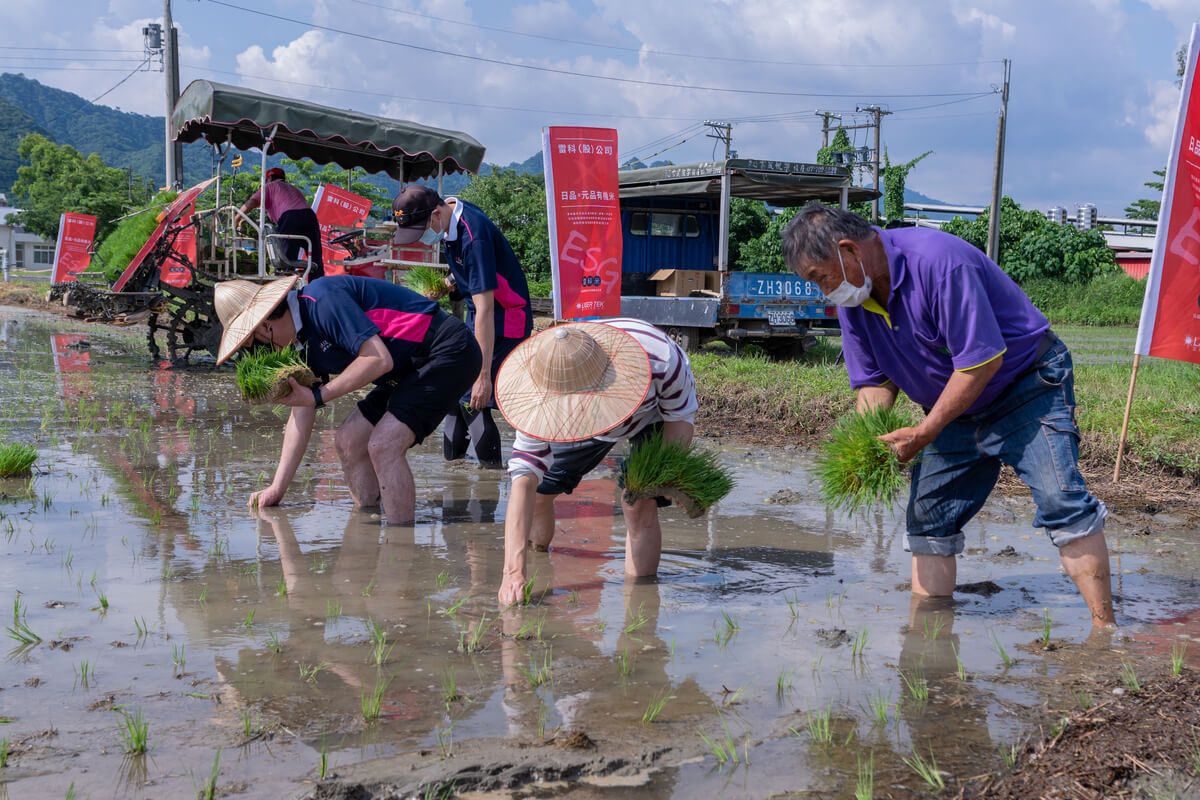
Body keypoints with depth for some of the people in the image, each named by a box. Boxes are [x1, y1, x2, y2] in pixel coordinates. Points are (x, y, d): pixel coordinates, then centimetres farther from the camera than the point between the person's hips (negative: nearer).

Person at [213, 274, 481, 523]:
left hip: (448, 352, -10)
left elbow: (379, 359, -26)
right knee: (348, 441, 9)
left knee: (383, 444, -20)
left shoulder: (323, 300, -21)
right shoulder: (304, 341, 9)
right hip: (411, 369, 10)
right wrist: (277, 488, 12)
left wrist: (317, 396, -20)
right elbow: (301, 415, 14)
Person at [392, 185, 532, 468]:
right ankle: (451, 465, 21)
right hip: (474, 320, 10)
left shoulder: (474, 238, -30)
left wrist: (484, 375, -33)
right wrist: (451, 283, 3)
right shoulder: (452, 216, -2)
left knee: (473, 402, -15)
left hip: (503, 320, -10)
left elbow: (485, 310, -33)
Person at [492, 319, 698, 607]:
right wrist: (513, 570, -49)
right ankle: (539, 553, 36)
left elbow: (681, 415, -22)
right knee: (538, 490, 3)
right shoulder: (543, 397, -38)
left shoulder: (660, 359, -44)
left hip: (656, 412, -2)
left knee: (640, 506, -23)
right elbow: (524, 478, -40)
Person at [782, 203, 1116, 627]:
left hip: (1026, 386, -7)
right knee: (928, 519, 3)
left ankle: (1104, 629, -14)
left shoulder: (937, 261, -29)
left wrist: (923, 434, -24)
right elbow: (875, 382, 4)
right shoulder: (851, 297, -4)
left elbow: (983, 360, -28)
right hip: (954, 405, 8)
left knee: (1062, 502, -19)